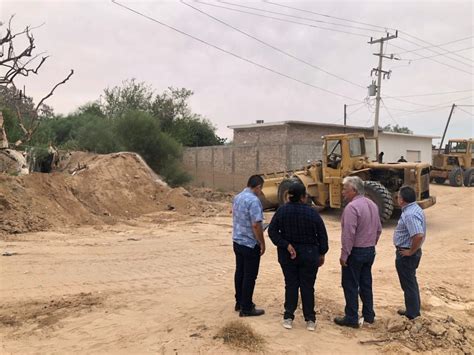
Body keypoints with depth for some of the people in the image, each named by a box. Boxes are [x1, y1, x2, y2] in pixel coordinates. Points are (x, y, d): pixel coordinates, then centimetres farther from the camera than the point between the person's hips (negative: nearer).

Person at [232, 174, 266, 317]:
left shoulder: (237, 197, 6)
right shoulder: (254, 201, -22)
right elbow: (256, 225, -25)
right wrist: (262, 243, -14)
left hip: (237, 242, 9)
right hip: (250, 244, -8)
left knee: (239, 273, 17)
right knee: (249, 276, 1)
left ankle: (239, 302, 28)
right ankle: (246, 309, 9)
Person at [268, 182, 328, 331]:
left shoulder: (282, 211, -7)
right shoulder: (311, 212, -11)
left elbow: (272, 231, -10)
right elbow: (322, 235, -5)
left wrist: (286, 245, -12)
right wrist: (322, 253, 7)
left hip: (287, 255, 2)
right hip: (309, 255, -2)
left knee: (290, 285, 12)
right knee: (307, 286, 8)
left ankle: (288, 317, 14)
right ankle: (310, 320, 15)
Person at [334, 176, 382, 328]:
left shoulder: (352, 207, -20)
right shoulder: (372, 205, 7)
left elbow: (349, 234, -24)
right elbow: (379, 229, 13)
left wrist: (344, 254, -18)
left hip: (355, 252, -8)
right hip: (370, 251, 8)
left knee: (350, 286, 2)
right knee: (366, 284, 17)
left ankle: (351, 318, 8)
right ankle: (369, 315, 25)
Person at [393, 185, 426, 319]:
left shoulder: (409, 214, -26)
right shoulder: (415, 208, 6)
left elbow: (419, 235, -38)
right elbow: (418, 233, 19)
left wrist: (411, 251, -24)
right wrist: (413, 250, 16)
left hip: (406, 254, -10)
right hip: (411, 251, 10)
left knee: (408, 284, 4)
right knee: (411, 282, 22)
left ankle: (412, 313, 17)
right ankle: (414, 309, 36)